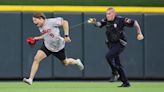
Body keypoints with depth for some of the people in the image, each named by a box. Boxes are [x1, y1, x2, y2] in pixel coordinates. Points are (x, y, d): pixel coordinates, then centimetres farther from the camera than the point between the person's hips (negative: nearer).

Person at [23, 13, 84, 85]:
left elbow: (65, 22, -22)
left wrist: (66, 36, -25)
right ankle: (30, 79, -15)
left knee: (65, 63, 14)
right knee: (36, 59, -17)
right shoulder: (40, 27, -1)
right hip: (47, 46, 5)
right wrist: (37, 38, 3)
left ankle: (77, 62, 49)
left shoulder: (51, 22, -24)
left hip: (58, 47, -5)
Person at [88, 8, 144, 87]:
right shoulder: (106, 20, 0)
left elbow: (134, 23, -10)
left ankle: (115, 73, -9)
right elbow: (99, 24, -11)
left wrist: (139, 34, -14)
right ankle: (126, 83, 16)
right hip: (111, 44, 7)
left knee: (108, 56, -26)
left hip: (120, 44, -7)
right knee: (117, 64, 8)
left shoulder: (121, 20, -16)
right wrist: (94, 22, -33)